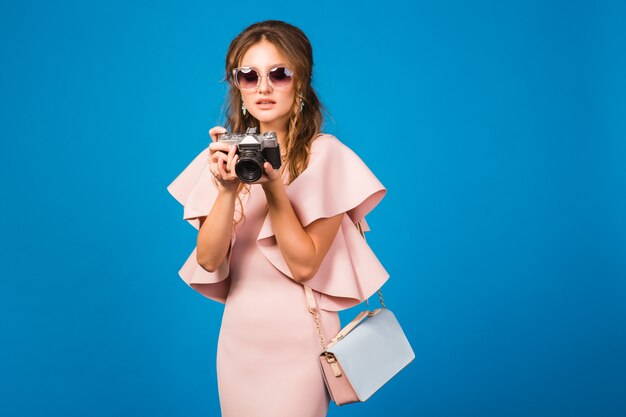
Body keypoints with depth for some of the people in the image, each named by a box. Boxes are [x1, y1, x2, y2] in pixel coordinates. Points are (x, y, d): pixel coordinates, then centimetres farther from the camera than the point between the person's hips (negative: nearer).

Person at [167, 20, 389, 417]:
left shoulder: (326, 155, -12)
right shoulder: (227, 153, 2)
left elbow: (304, 264, -15)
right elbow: (208, 261, -7)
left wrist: (272, 186, -24)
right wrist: (227, 189, -21)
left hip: (299, 336, -4)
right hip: (238, 333, 4)